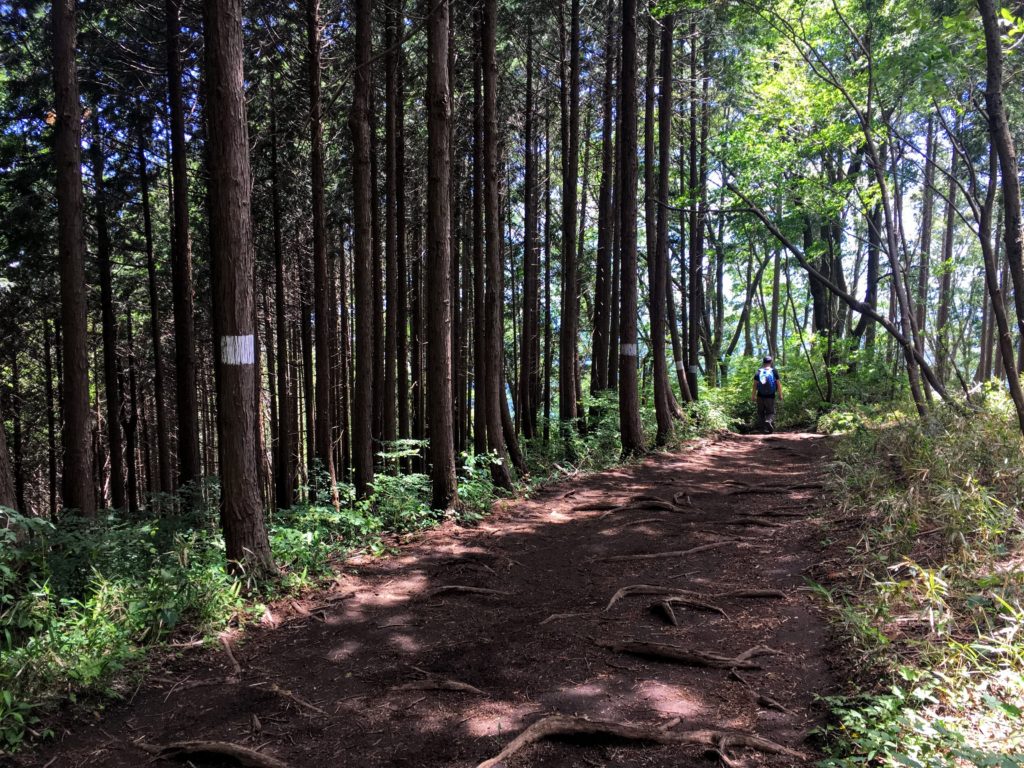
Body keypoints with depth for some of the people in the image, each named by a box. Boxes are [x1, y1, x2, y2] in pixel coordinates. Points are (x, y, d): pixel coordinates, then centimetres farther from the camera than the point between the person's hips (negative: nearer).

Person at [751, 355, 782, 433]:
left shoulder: (758, 372, 0)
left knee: (761, 412, 12)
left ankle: (762, 428, 13)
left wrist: (753, 396, 1)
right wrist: (780, 395, 4)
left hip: (760, 396, 2)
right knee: (770, 412, 3)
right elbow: (779, 384, -4)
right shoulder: (774, 372, -4)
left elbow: (755, 385, -3)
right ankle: (769, 421, -26)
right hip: (770, 396, -1)